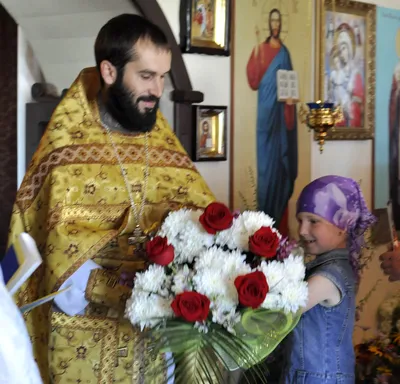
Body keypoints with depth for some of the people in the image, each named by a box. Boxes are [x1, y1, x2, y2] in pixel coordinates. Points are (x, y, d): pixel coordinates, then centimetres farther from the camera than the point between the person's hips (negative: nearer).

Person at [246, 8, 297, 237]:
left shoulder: (285, 52, 14)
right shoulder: (261, 49, 3)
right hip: (266, 112, -3)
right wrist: (256, 53, -17)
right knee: (267, 162, -4)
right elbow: (254, 82, -9)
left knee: (282, 163, 4)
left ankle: (281, 224, 10)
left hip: (283, 113, 3)